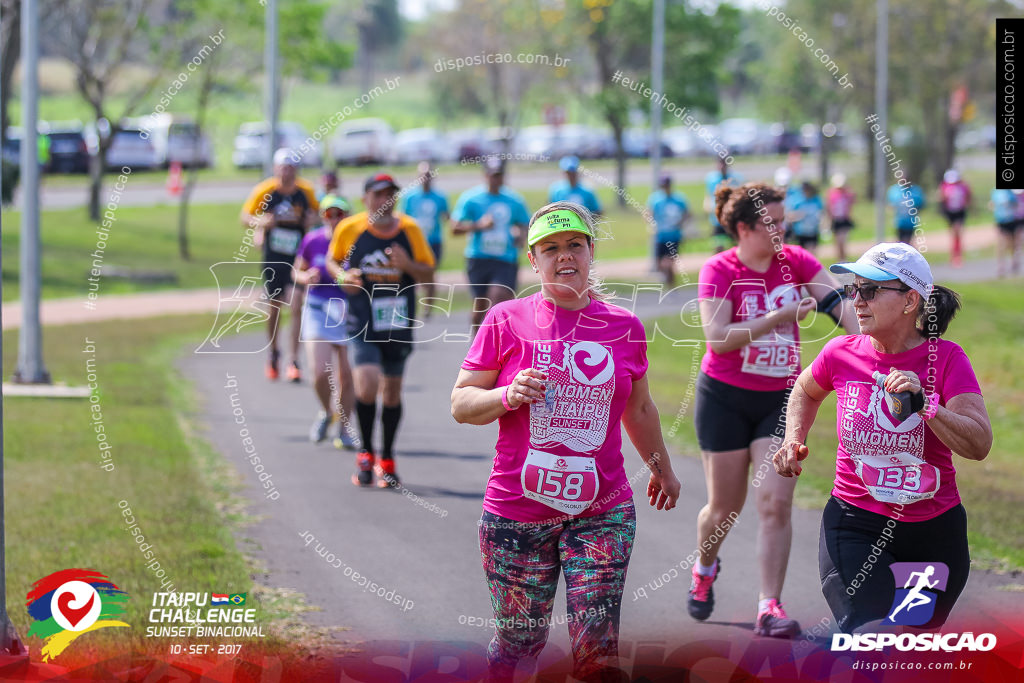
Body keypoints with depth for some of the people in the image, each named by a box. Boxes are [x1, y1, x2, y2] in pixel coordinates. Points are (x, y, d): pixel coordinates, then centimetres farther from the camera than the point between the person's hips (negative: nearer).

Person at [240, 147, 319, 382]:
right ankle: (274, 353, 35)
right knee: (275, 307, 10)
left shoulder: (306, 191, -3)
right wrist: (261, 222, -20)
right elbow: (245, 217, 1)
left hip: (297, 257, 0)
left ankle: (294, 363, -8)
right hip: (273, 258, 0)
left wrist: (313, 218, -9)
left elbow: (315, 211, 14)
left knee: (296, 306, -12)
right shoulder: (264, 191, -7)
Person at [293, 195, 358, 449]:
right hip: (318, 311, 0)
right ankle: (326, 412, 18)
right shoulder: (312, 240, -3)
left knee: (346, 376, 3)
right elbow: (297, 272, 11)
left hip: (350, 312, 0)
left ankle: (344, 429, 22)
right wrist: (307, 277, -11)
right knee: (320, 373, -13)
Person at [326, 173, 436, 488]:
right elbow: (332, 260, 13)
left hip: (398, 323, 2)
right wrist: (341, 276, -9)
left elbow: (428, 274, 5)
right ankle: (366, 454, 3)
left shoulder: (409, 229, -1)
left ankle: (386, 461, 27)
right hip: (362, 324, -2)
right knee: (367, 385, -18)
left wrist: (407, 265, -15)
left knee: (392, 391, 10)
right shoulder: (350, 228, -4)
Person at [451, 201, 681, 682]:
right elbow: (460, 404, 1)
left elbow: (639, 409, 22)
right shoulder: (506, 321, 0)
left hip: (601, 511, 1)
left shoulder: (623, 327, 6)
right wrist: (508, 395, -18)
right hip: (516, 512, -1)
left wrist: (661, 469, 32)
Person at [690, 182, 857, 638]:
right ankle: (705, 568, 39)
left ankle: (770, 608, -10)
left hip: (781, 398, 2)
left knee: (776, 503, -10)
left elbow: (838, 301, -13)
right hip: (725, 399, -2)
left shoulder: (795, 261, -1)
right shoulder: (718, 270, -11)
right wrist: (777, 319, -30)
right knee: (726, 506, 7)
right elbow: (717, 337, -22)